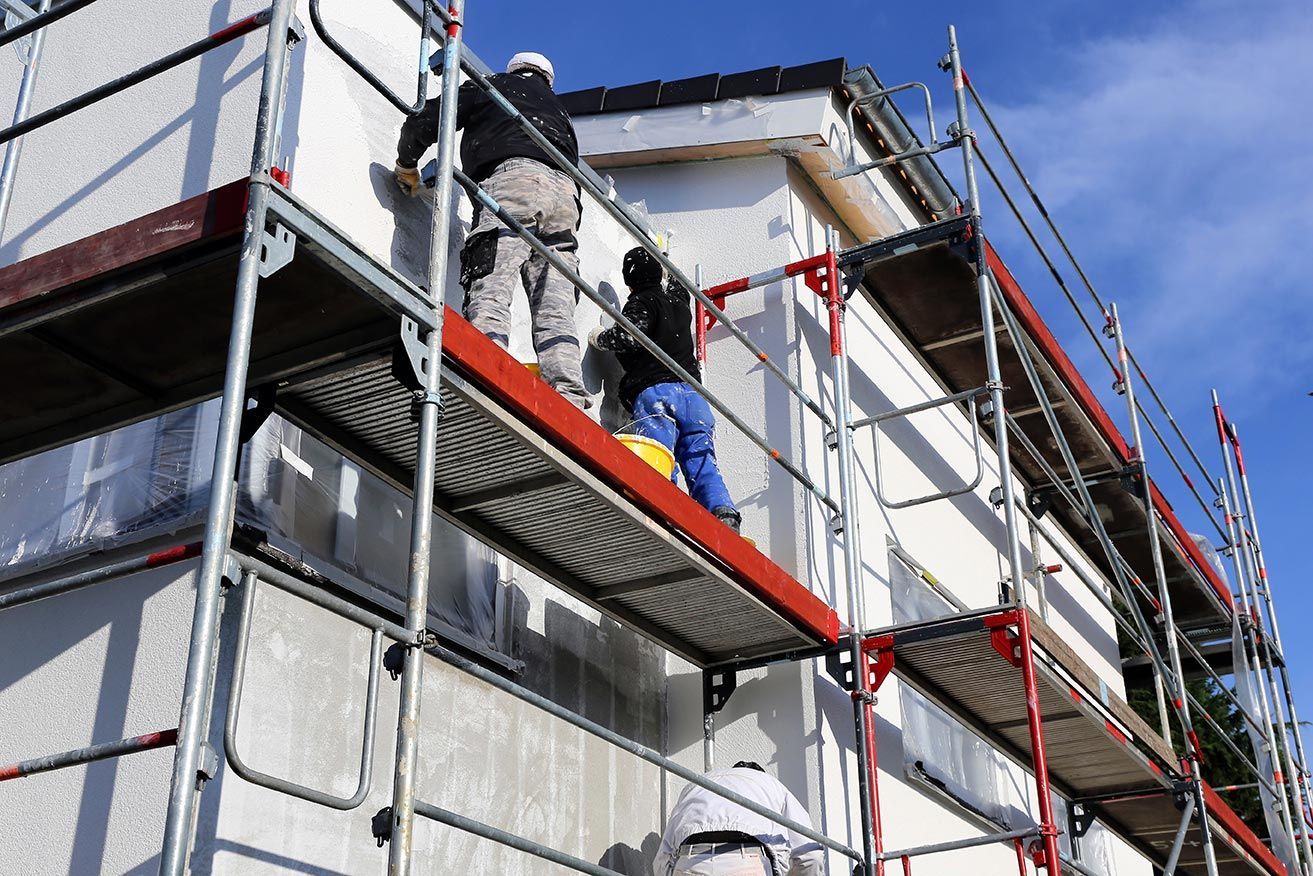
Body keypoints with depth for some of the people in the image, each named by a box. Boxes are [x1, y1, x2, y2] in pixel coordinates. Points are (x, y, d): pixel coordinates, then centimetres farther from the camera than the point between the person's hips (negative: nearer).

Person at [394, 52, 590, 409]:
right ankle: (567, 398, -23)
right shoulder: (558, 108, 40)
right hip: (564, 192, 5)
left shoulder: (491, 86, 27)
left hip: (509, 177, -4)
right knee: (555, 309, -6)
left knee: (489, 290, -19)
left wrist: (407, 167, 37)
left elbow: (423, 122, 21)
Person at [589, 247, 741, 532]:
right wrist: (660, 261, 71)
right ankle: (724, 513, -21)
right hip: (692, 392, 5)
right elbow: (675, 283, 52)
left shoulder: (641, 302, 7)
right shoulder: (678, 301, 26)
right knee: (703, 464, 0)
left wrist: (600, 338, 7)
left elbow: (631, 337, -13)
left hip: (653, 392, -5)